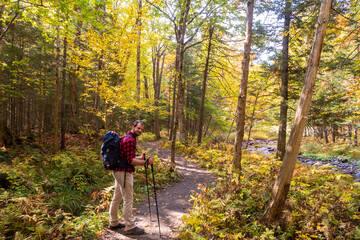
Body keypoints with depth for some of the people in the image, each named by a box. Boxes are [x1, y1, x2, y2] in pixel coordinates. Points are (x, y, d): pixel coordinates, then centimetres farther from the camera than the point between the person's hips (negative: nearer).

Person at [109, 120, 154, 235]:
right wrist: (146, 162, -21)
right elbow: (130, 160, -22)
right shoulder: (129, 140, -17)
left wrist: (140, 158, 12)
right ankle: (130, 227, 6)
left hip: (119, 171, 11)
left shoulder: (129, 138, 15)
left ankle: (114, 223, 30)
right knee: (128, 200, -3)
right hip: (124, 172, -11)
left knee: (117, 198, 17)